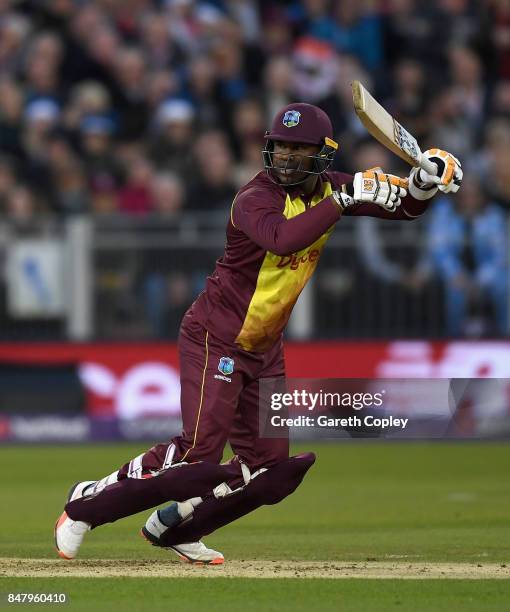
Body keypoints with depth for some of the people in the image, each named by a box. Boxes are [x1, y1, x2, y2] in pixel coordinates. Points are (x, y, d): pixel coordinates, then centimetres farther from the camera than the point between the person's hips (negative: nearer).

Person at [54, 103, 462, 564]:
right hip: (215, 337, -8)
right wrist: (344, 198, -42)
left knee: (276, 469, 5)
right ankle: (87, 505, -4)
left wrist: (424, 183, -16)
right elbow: (284, 238, -43)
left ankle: (173, 527, 19)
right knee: (199, 454, -18)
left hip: (265, 351, 8)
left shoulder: (329, 188, 2)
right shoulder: (257, 197, -21)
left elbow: (403, 206, 6)